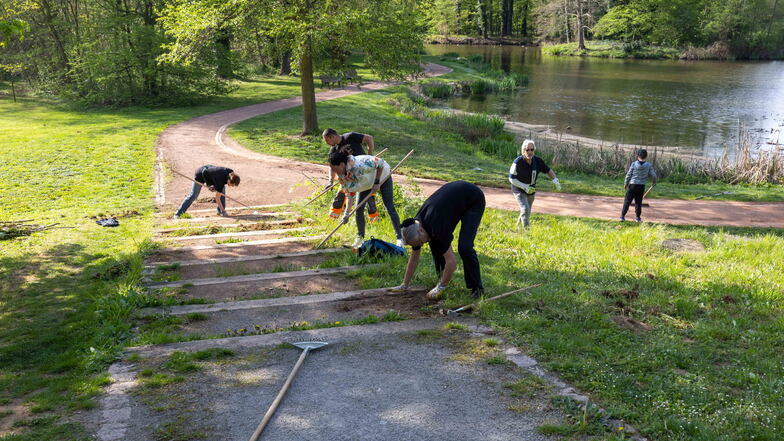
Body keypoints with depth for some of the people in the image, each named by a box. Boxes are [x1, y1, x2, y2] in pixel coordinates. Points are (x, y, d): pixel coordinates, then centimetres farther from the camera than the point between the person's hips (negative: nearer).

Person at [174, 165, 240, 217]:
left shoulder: (230, 172, -21)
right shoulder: (220, 181, -39)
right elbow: (217, 199, -32)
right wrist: (223, 210, -32)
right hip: (200, 175, -7)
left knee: (222, 189, -4)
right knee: (193, 195, -10)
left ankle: (220, 211, 4)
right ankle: (178, 213, -5)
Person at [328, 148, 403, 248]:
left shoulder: (359, 164, -43)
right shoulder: (341, 176, -20)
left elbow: (380, 163, -33)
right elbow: (349, 193, -13)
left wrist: (377, 182, -28)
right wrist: (347, 213, -21)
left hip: (382, 176, -6)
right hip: (366, 183, 6)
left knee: (390, 208, -8)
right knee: (359, 209, -3)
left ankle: (400, 239, 0)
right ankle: (360, 238, 14)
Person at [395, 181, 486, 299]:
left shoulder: (436, 225, -36)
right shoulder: (416, 225, -13)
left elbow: (451, 262, -34)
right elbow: (414, 259, 1)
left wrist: (440, 287, -24)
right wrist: (404, 285, 3)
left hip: (474, 200, -8)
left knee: (464, 247, -22)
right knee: (434, 243, -3)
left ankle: (476, 287, -6)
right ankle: (442, 279, 12)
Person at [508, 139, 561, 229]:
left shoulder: (537, 160, -10)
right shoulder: (518, 162, -24)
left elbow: (548, 170, 6)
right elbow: (511, 179, -19)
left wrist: (555, 180, -9)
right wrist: (525, 187, -26)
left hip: (531, 190, 5)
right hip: (519, 190, -5)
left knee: (527, 212, 18)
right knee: (525, 210, -22)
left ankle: (518, 225, 42)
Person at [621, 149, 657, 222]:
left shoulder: (634, 164, -6)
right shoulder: (649, 165, -4)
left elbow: (628, 175, -3)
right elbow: (653, 175, -1)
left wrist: (625, 184, 10)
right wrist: (654, 182, 21)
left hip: (633, 185, -1)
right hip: (642, 186, 1)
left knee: (627, 201, 5)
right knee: (638, 202, 12)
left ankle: (622, 216, 4)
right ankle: (638, 217, 15)